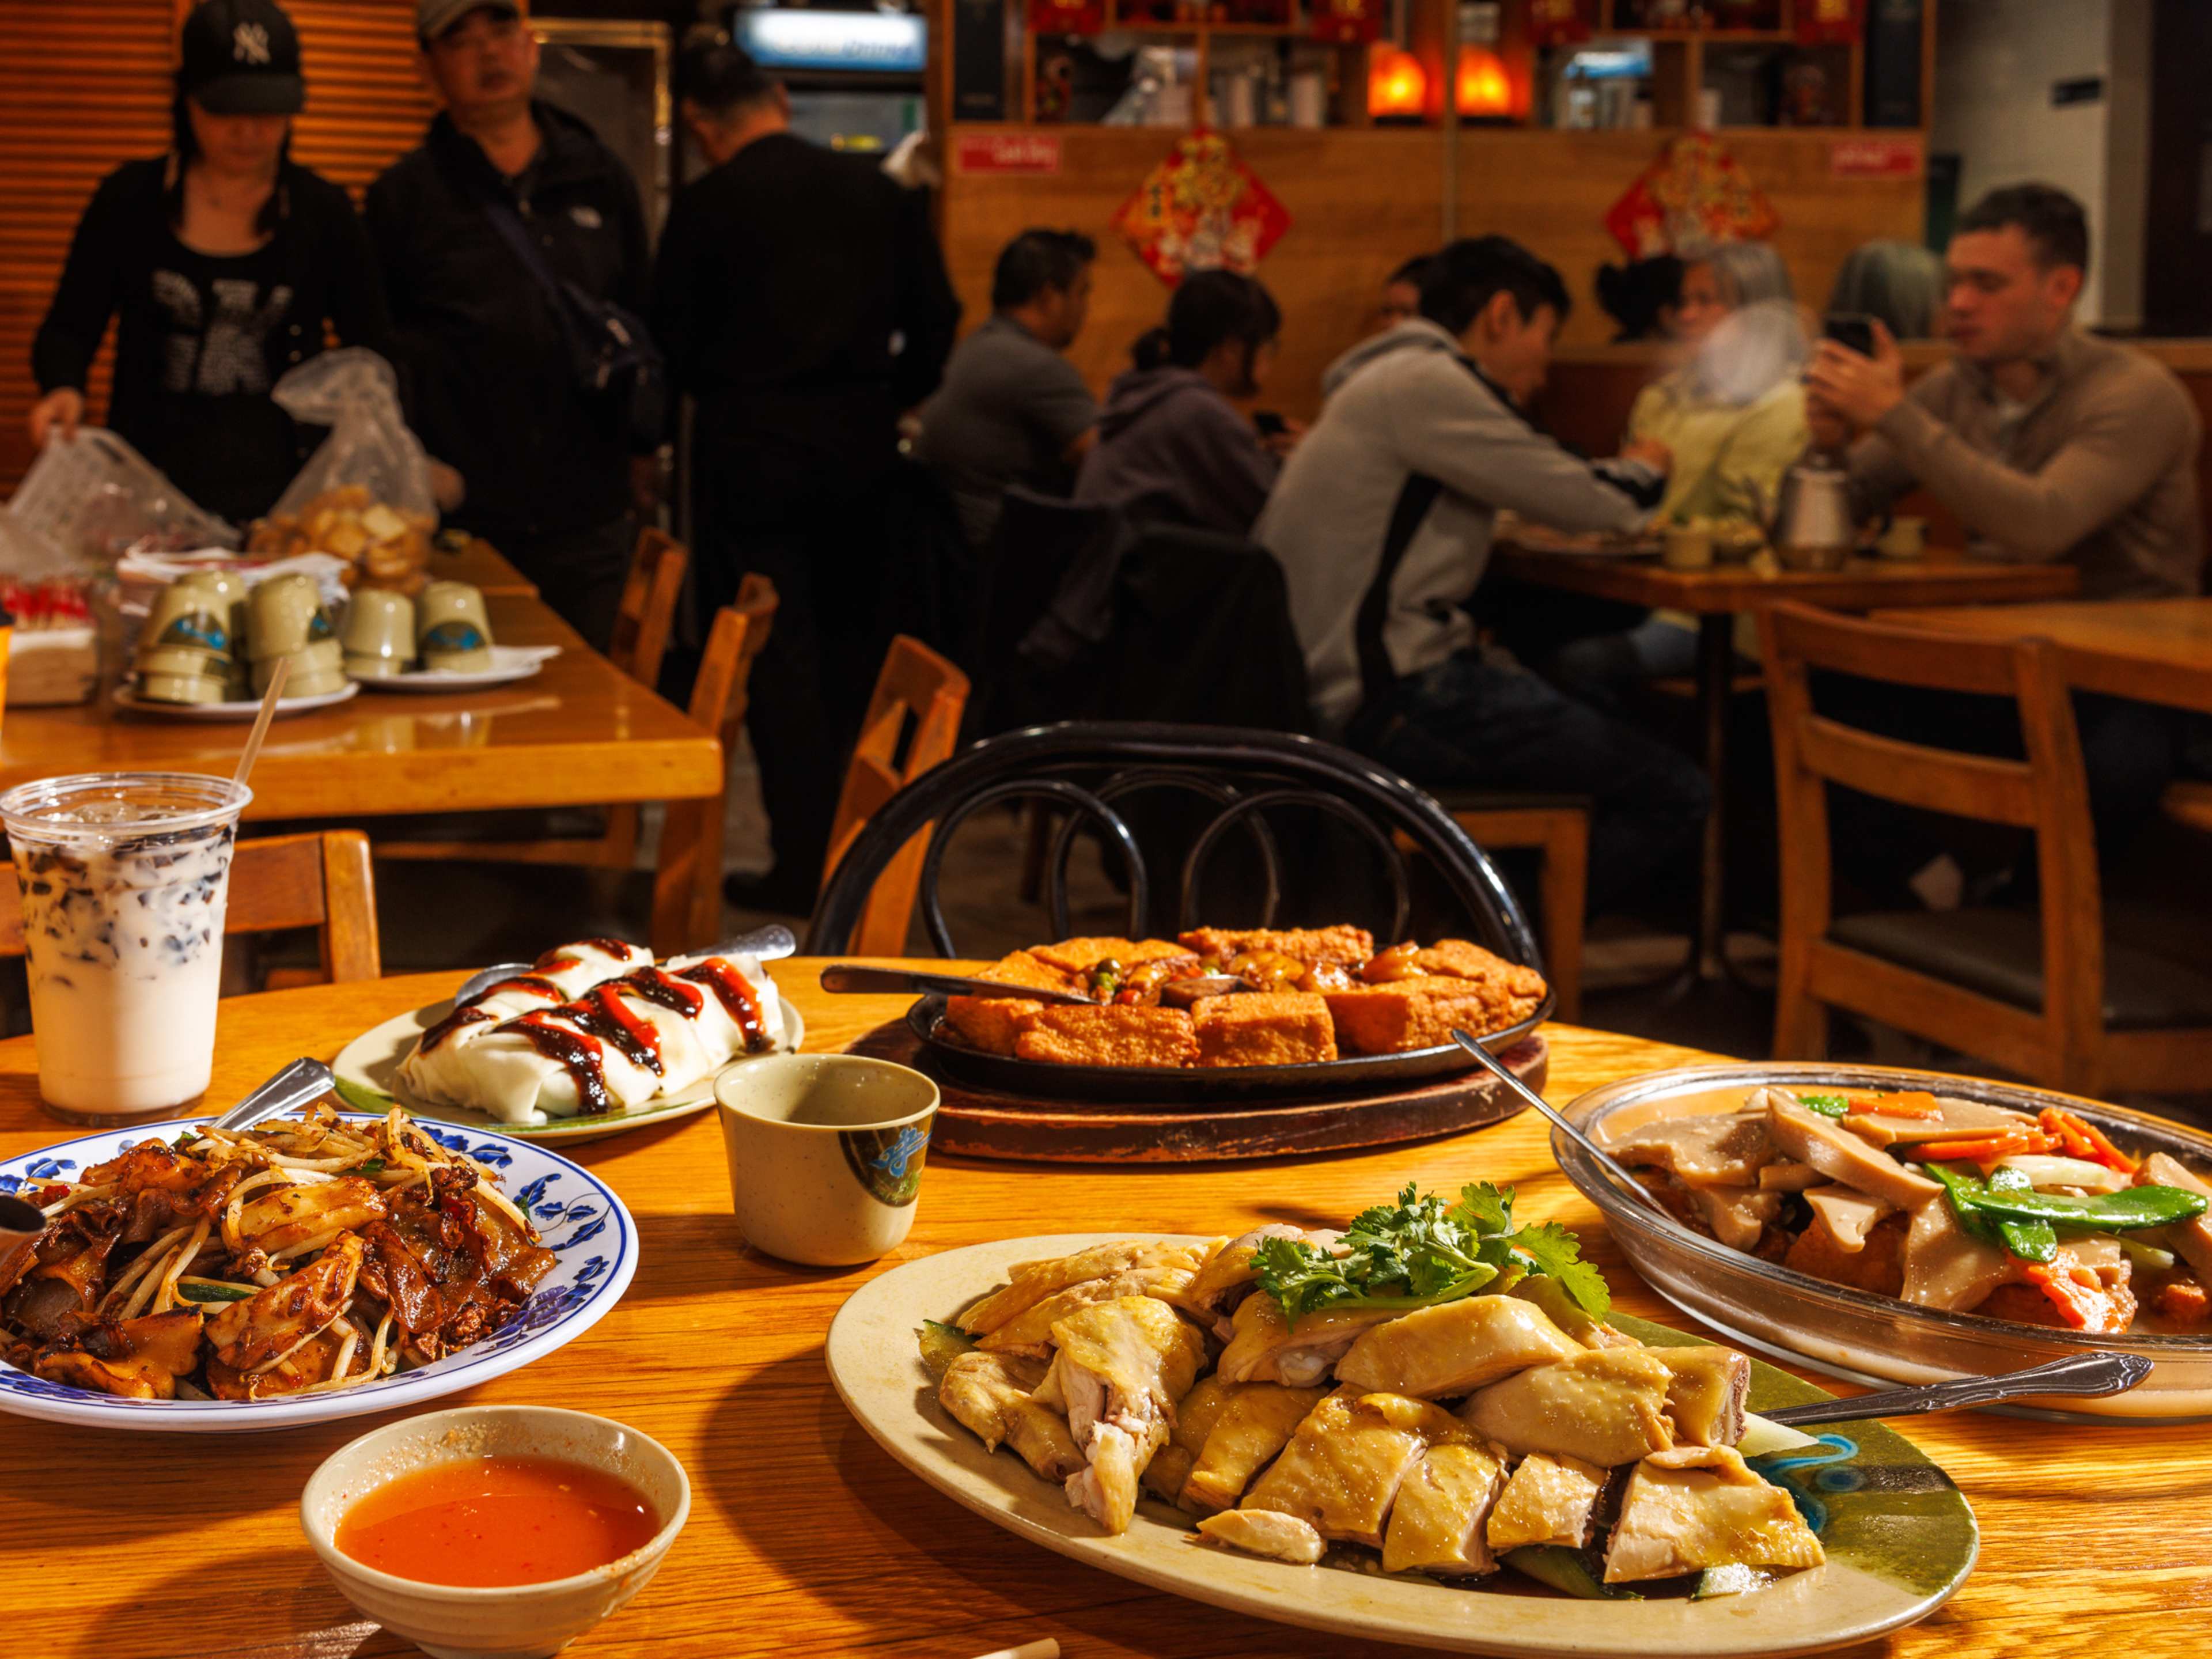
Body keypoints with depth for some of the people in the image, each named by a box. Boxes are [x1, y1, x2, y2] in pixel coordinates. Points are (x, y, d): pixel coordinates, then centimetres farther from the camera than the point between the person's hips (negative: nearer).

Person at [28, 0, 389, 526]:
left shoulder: (323, 211, 3)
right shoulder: (129, 200, 2)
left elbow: (370, 352, 6)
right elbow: (68, 329, 6)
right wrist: (63, 388, -15)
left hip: (285, 483, 0)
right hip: (153, 479, 0)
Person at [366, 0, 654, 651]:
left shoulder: (602, 180, 11)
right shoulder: (404, 195, 2)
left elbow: (640, 320, 19)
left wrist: (641, 445, 17)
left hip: (587, 513, 3)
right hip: (461, 518, -3)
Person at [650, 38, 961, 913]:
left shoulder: (704, 208, -7)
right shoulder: (880, 192, 4)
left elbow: (673, 349, -2)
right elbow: (936, 324, 7)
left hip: (750, 448, -4)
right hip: (860, 447, 4)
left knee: (775, 654, 1)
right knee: (854, 647, 14)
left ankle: (804, 865, 1)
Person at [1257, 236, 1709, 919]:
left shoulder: (1389, 381, 22)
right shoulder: (1427, 383, -11)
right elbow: (1581, 503, -10)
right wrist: (1642, 473, 11)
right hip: (1394, 702, -11)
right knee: (1674, 799, -9)